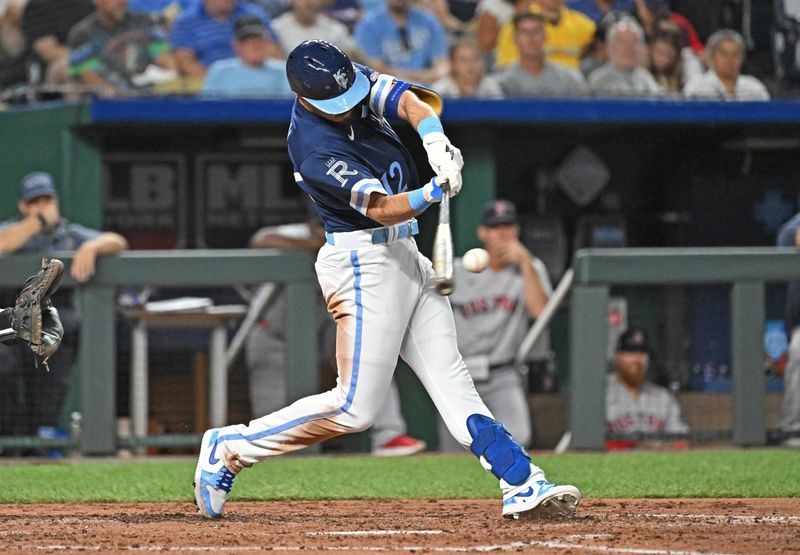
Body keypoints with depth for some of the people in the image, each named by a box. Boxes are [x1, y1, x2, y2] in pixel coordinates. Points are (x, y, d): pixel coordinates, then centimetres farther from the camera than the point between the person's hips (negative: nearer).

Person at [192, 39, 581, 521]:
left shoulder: (354, 82, 0)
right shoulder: (316, 152, -22)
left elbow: (412, 102, -11)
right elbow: (383, 208, -26)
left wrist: (435, 139, -32)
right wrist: (433, 194, -44)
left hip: (405, 257, 8)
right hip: (364, 262, -8)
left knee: (452, 380, 3)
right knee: (355, 409, -9)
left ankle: (523, 484, -2)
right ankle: (230, 448, 1)